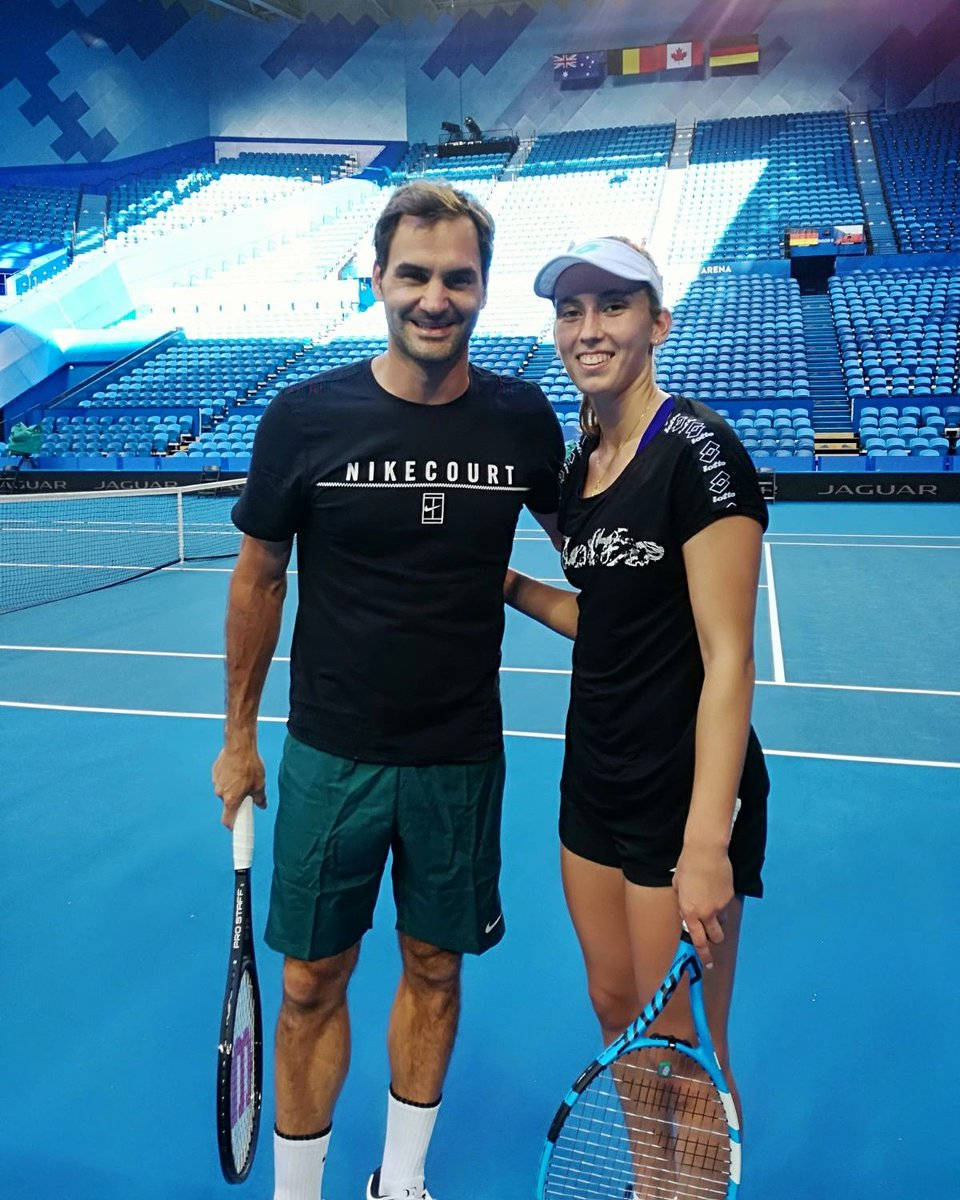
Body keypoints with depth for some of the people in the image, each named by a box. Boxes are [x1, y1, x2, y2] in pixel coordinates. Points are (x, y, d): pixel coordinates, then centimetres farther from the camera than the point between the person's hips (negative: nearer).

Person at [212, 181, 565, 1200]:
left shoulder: (523, 418, -4)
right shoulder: (305, 416, -8)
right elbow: (259, 579, 1)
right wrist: (239, 738, 4)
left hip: (462, 757, 2)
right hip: (331, 754, -1)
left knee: (434, 967, 16)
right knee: (311, 983, 10)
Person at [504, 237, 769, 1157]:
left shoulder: (696, 450, -16)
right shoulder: (579, 465, 8)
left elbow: (727, 653, -19)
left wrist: (706, 844, -22)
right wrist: (505, 583, 8)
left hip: (683, 792, -7)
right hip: (595, 780, 8)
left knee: (683, 1052, 8)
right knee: (615, 1006, 20)